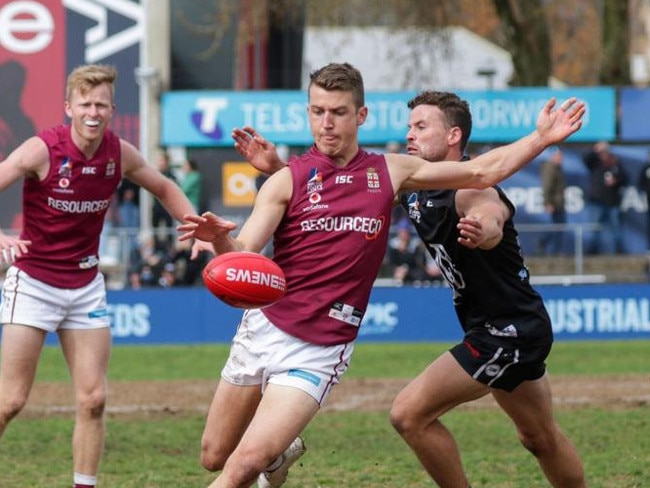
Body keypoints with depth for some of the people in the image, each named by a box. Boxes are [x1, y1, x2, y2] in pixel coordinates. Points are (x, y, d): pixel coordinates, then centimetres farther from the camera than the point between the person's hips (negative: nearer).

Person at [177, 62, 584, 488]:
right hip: (264, 330, 1)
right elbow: (240, 259, -12)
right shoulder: (287, 179, -4)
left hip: (319, 353, -1)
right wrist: (219, 237, -35)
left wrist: (541, 138, 3)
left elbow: (484, 172, 12)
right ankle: (282, 453, 43)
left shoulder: (391, 172, 4)